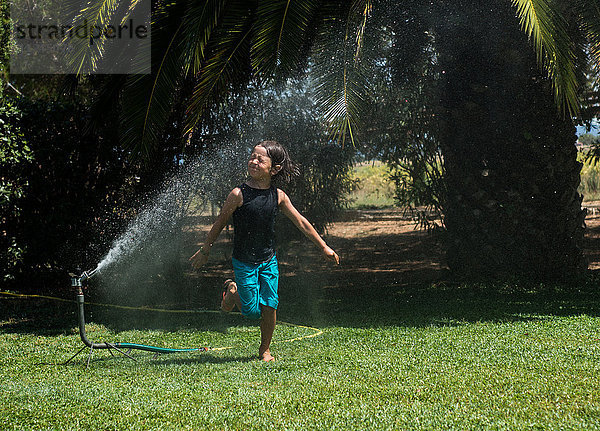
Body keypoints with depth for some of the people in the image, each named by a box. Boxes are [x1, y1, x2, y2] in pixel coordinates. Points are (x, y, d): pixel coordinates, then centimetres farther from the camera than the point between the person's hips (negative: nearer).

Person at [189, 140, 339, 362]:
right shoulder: (239, 194, -15)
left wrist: (323, 247, 8)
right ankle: (232, 291, 28)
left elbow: (300, 222, 4)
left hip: (268, 260, 3)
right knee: (252, 310, -3)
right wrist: (205, 250, 4)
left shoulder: (278, 196, -5)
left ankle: (265, 349, 21)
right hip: (243, 261, -3)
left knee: (270, 306, 0)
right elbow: (220, 223, -4)